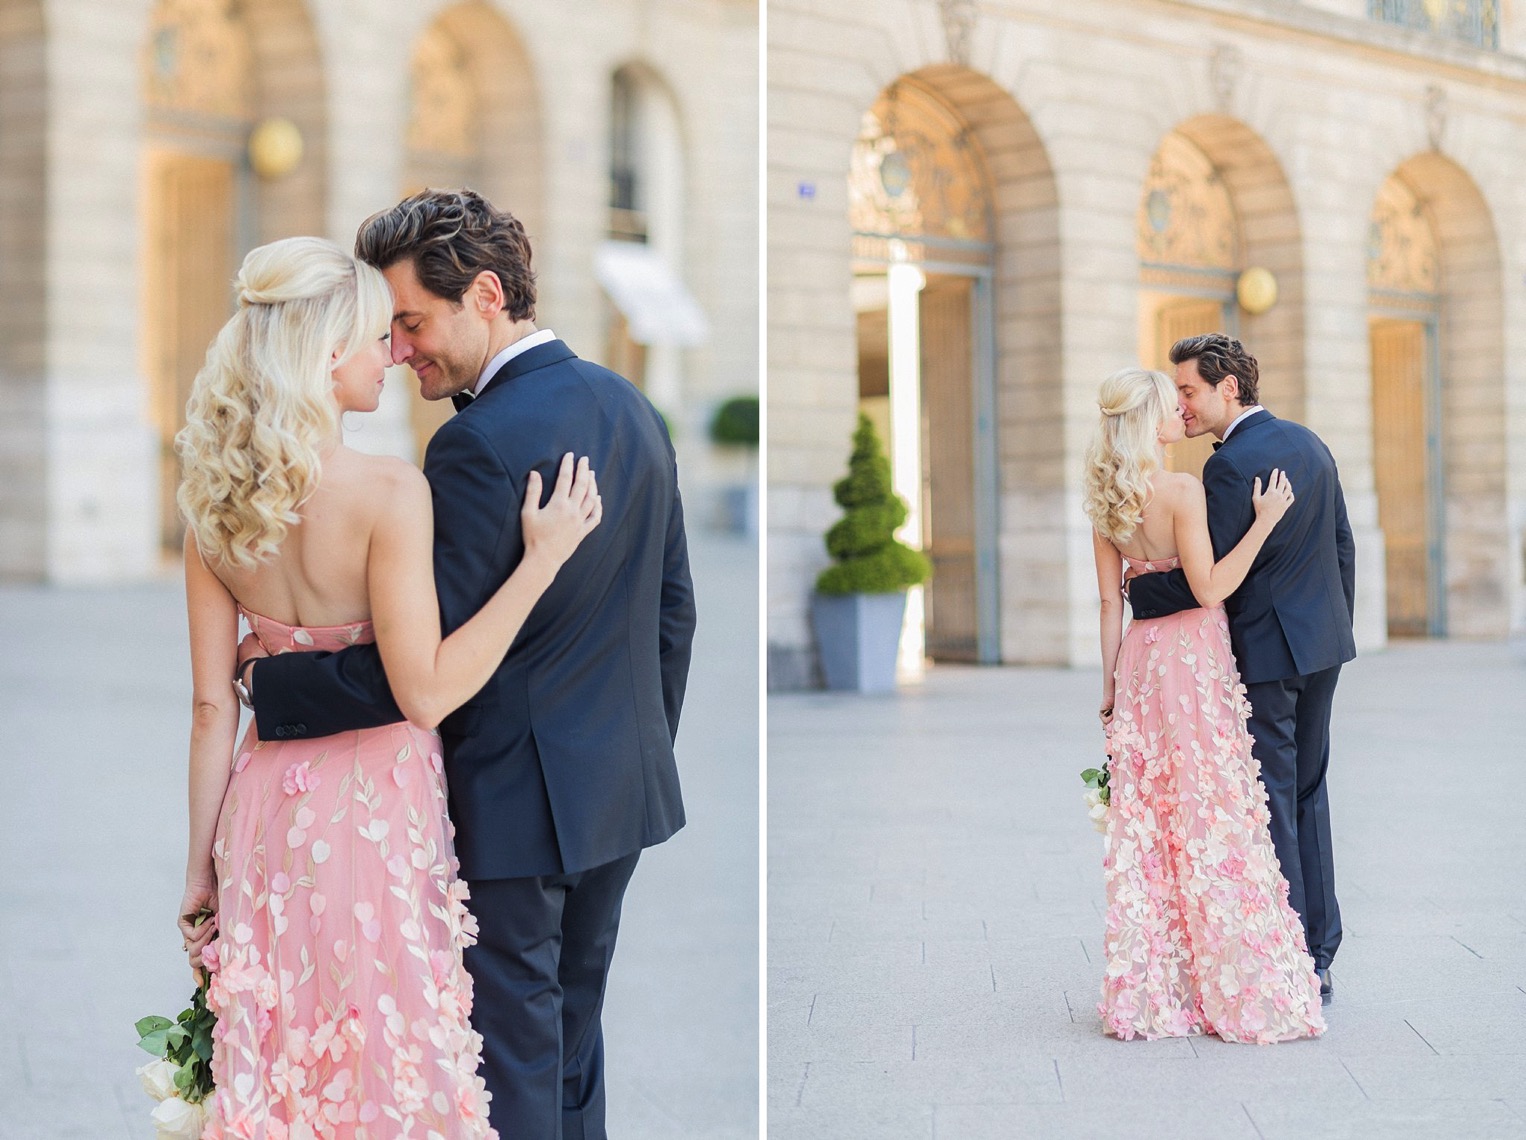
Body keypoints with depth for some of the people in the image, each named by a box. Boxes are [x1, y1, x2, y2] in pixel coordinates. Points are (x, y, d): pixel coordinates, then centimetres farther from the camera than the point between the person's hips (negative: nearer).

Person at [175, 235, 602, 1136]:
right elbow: (426, 692, -21)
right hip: (376, 813, -5)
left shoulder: (215, 498, -2)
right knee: (385, 1060, 9)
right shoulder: (388, 493, -19)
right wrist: (544, 557, -18)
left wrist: (201, 865, 8)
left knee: (280, 1063, 16)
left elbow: (213, 707, 1)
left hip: (266, 810, 6)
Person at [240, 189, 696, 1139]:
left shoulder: (481, 445, -22)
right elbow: (674, 607, 13)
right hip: (624, 792, 9)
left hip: (513, 808, -8)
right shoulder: (633, 407, 5)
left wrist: (257, 680, -13)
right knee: (576, 1043, 20)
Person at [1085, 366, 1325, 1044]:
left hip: (1140, 661, 7)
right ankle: (1233, 988, 2)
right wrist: (1263, 521, -14)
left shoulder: (1106, 502, 6)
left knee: (1145, 819, 9)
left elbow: (1110, 601, 9)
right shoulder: (1182, 491, -15)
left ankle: (1150, 988, 12)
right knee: (1213, 817, -2)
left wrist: (1110, 684, 13)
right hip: (1195, 658, -7)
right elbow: (1210, 588, -17)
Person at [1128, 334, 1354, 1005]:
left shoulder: (1230, 465, -18)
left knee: (1269, 805, -1)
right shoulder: (1310, 444, 9)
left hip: (1263, 654, -8)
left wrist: (1131, 592, -6)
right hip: (1323, 647, 8)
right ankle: (1319, 961, 20)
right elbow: (1342, 546, 15)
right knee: (1308, 796, 15)